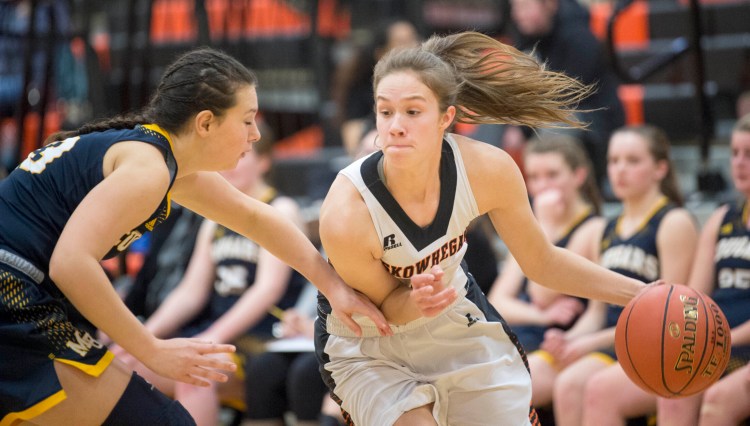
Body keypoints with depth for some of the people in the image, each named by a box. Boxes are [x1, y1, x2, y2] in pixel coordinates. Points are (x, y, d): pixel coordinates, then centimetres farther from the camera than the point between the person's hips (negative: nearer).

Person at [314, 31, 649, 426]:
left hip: (455, 317, 4)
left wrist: (640, 293, -12)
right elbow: (385, 304, -15)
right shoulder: (345, 216, -34)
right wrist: (417, 301, -38)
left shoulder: (487, 169, -24)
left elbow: (542, 262, -6)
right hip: (367, 345, -4)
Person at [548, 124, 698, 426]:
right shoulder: (607, 231, 20)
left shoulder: (675, 223, -2)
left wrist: (593, 342, -12)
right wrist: (572, 341, -2)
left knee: (600, 389, -32)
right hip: (612, 348, 6)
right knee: (568, 384, -25)